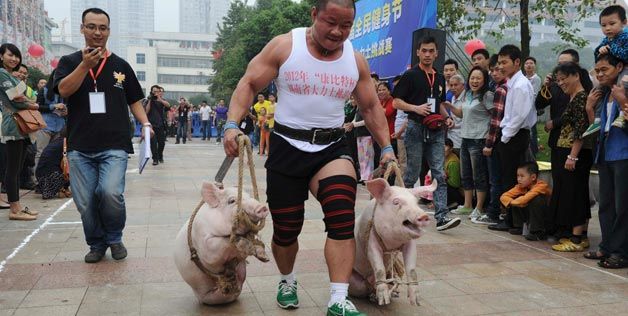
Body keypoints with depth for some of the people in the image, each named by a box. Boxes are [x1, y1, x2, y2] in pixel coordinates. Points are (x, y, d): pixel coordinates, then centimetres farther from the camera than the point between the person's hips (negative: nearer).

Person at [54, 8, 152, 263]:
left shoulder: (121, 65, 12)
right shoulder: (69, 62, 11)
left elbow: (134, 101, 15)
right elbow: (64, 90, -7)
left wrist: (145, 123, -2)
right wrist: (86, 64, -17)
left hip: (114, 146, -1)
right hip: (80, 147, 1)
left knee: (111, 193, -20)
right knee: (85, 203, 3)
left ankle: (114, 239, 7)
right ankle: (96, 244, 27)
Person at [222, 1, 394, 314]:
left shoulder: (356, 60, 3)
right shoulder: (284, 46, -6)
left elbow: (371, 107, 13)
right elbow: (248, 84, -5)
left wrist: (386, 148, 7)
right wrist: (232, 124, -19)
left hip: (332, 148, 2)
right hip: (287, 146, -1)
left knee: (342, 221, -18)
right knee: (286, 228, 6)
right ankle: (287, 281, 35)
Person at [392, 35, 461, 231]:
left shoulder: (440, 78, 16)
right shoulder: (410, 75, -2)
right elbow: (396, 102, -5)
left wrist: (447, 117, 7)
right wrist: (416, 108, -20)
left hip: (436, 131, 5)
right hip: (416, 128, -5)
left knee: (439, 174, -3)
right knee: (412, 174, 3)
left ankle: (441, 217, -5)